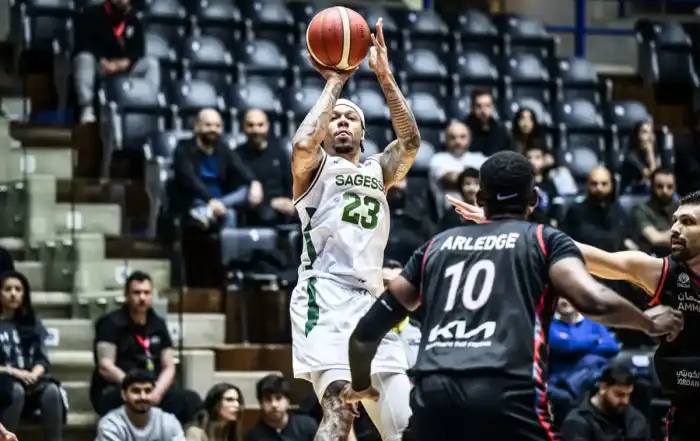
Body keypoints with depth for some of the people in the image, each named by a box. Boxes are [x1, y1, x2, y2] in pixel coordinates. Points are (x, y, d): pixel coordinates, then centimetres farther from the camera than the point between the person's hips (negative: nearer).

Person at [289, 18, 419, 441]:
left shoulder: (378, 171, 24)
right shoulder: (315, 167, 9)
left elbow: (411, 141, 6)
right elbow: (302, 144, -15)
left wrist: (384, 76, 1)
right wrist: (335, 83, -4)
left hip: (371, 299, 6)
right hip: (325, 297, -6)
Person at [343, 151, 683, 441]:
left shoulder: (437, 245, 26)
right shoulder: (545, 240, 14)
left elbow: (368, 329, 27)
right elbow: (594, 302, -4)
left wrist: (360, 385, 46)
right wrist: (651, 323, 16)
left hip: (433, 394, 4)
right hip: (506, 393, -4)